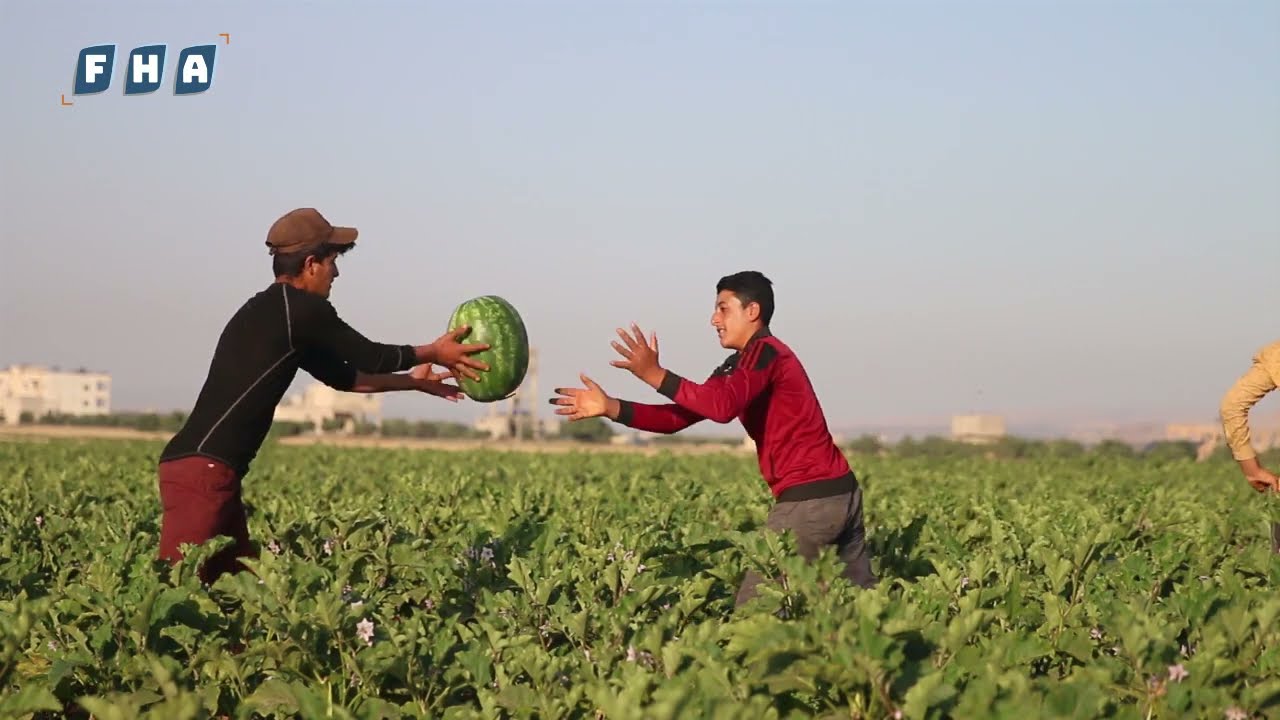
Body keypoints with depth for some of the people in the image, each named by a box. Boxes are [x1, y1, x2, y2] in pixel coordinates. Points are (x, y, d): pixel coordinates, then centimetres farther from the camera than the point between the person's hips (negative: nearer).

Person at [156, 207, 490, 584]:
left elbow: (344, 375, 31)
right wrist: (434, 351, 18)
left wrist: (413, 380, 38)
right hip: (202, 469, -10)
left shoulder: (267, 311, 22)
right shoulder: (302, 308, -8)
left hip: (212, 472, 10)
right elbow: (368, 356, 4)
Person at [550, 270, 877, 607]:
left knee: (752, 604, -6)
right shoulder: (739, 366, 18)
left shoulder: (765, 352, -11)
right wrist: (611, 407, 3)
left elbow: (723, 406, -28)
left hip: (809, 499, -10)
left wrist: (655, 375, -24)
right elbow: (679, 416, 12)